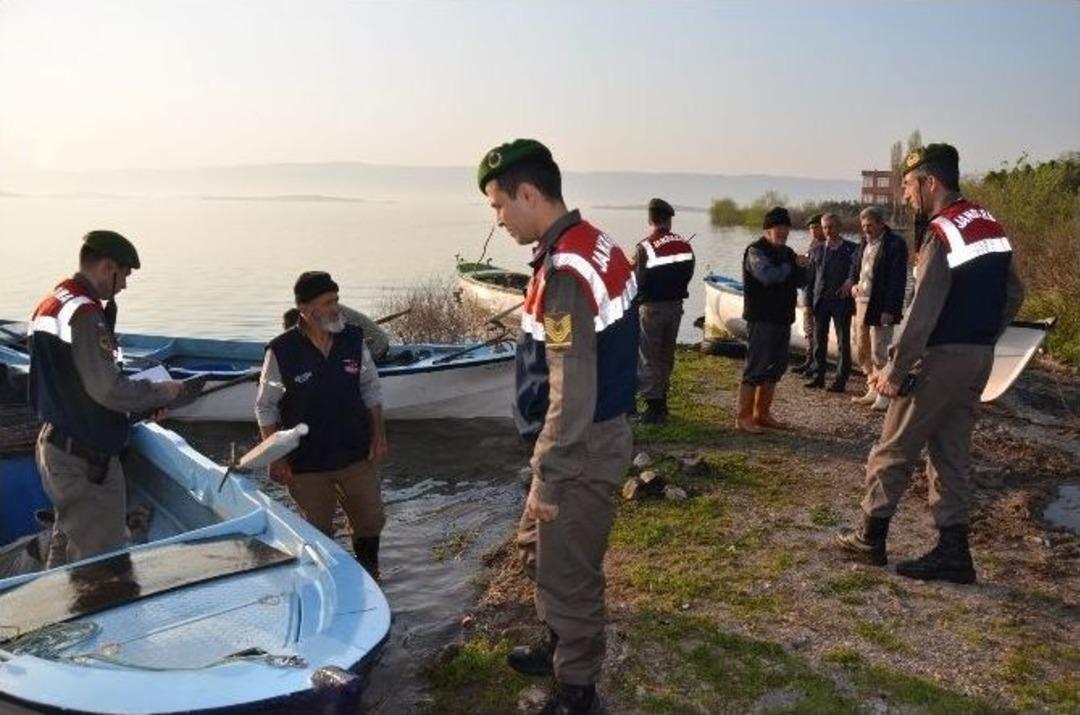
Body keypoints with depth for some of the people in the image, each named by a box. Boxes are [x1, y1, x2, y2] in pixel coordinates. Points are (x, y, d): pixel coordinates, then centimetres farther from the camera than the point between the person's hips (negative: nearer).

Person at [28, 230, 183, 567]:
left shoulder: (50, 304, 11)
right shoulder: (84, 313, -21)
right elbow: (109, 389, -25)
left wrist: (140, 405, 10)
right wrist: (161, 391, -10)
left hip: (54, 443, 10)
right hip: (85, 458, -10)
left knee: (66, 544, 24)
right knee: (103, 557, -3)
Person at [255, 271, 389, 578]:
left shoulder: (354, 339, -7)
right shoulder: (281, 352, -16)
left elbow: (370, 388, 6)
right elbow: (265, 407, -6)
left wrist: (379, 434, 2)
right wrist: (276, 459, -8)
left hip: (356, 454, 3)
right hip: (306, 464, -3)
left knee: (371, 520, 16)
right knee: (318, 533, 13)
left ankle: (368, 577, 42)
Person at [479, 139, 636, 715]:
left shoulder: (564, 272, -25)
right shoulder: (595, 246, 6)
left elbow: (570, 392, -26)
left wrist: (546, 478, -17)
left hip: (580, 449, -10)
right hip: (594, 434, 10)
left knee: (567, 575, 7)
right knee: (536, 548, 25)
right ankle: (560, 647, 44)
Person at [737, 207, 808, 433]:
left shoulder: (786, 252, 17)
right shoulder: (756, 251, -9)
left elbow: (800, 281, 17)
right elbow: (768, 276, -26)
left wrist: (801, 267, -4)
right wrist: (790, 267, -10)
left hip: (782, 318, 9)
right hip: (761, 319, -9)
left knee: (775, 367, 12)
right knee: (756, 368, -8)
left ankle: (762, 413, 22)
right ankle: (743, 417, -2)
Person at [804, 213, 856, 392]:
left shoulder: (851, 249, 0)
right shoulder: (818, 250, 12)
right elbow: (813, 276, 12)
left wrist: (850, 283, -15)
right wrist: (811, 301, 7)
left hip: (841, 300, -4)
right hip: (820, 301, 4)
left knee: (843, 342, 0)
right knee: (819, 340, 8)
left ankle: (841, 380, 5)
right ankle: (818, 376, 17)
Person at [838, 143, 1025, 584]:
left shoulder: (942, 233, -17)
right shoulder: (991, 226, 11)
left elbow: (923, 312, -22)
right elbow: (1012, 295, 16)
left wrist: (895, 369, -17)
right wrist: (982, 340, 19)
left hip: (941, 358, -8)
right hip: (979, 358, 9)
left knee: (895, 449, 5)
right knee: (952, 453, 13)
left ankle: (871, 538, 17)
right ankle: (953, 554, 17)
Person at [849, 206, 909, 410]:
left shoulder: (895, 244, -10)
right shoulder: (864, 244, 14)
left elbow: (898, 279, -14)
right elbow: (854, 267, 27)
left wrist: (889, 310, -20)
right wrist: (854, 284, 4)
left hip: (881, 307, -8)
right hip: (861, 304, 8)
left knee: (878, 353, -5)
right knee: (861, 351, 13)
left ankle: (883, 395, 5)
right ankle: (873, 391, 24)